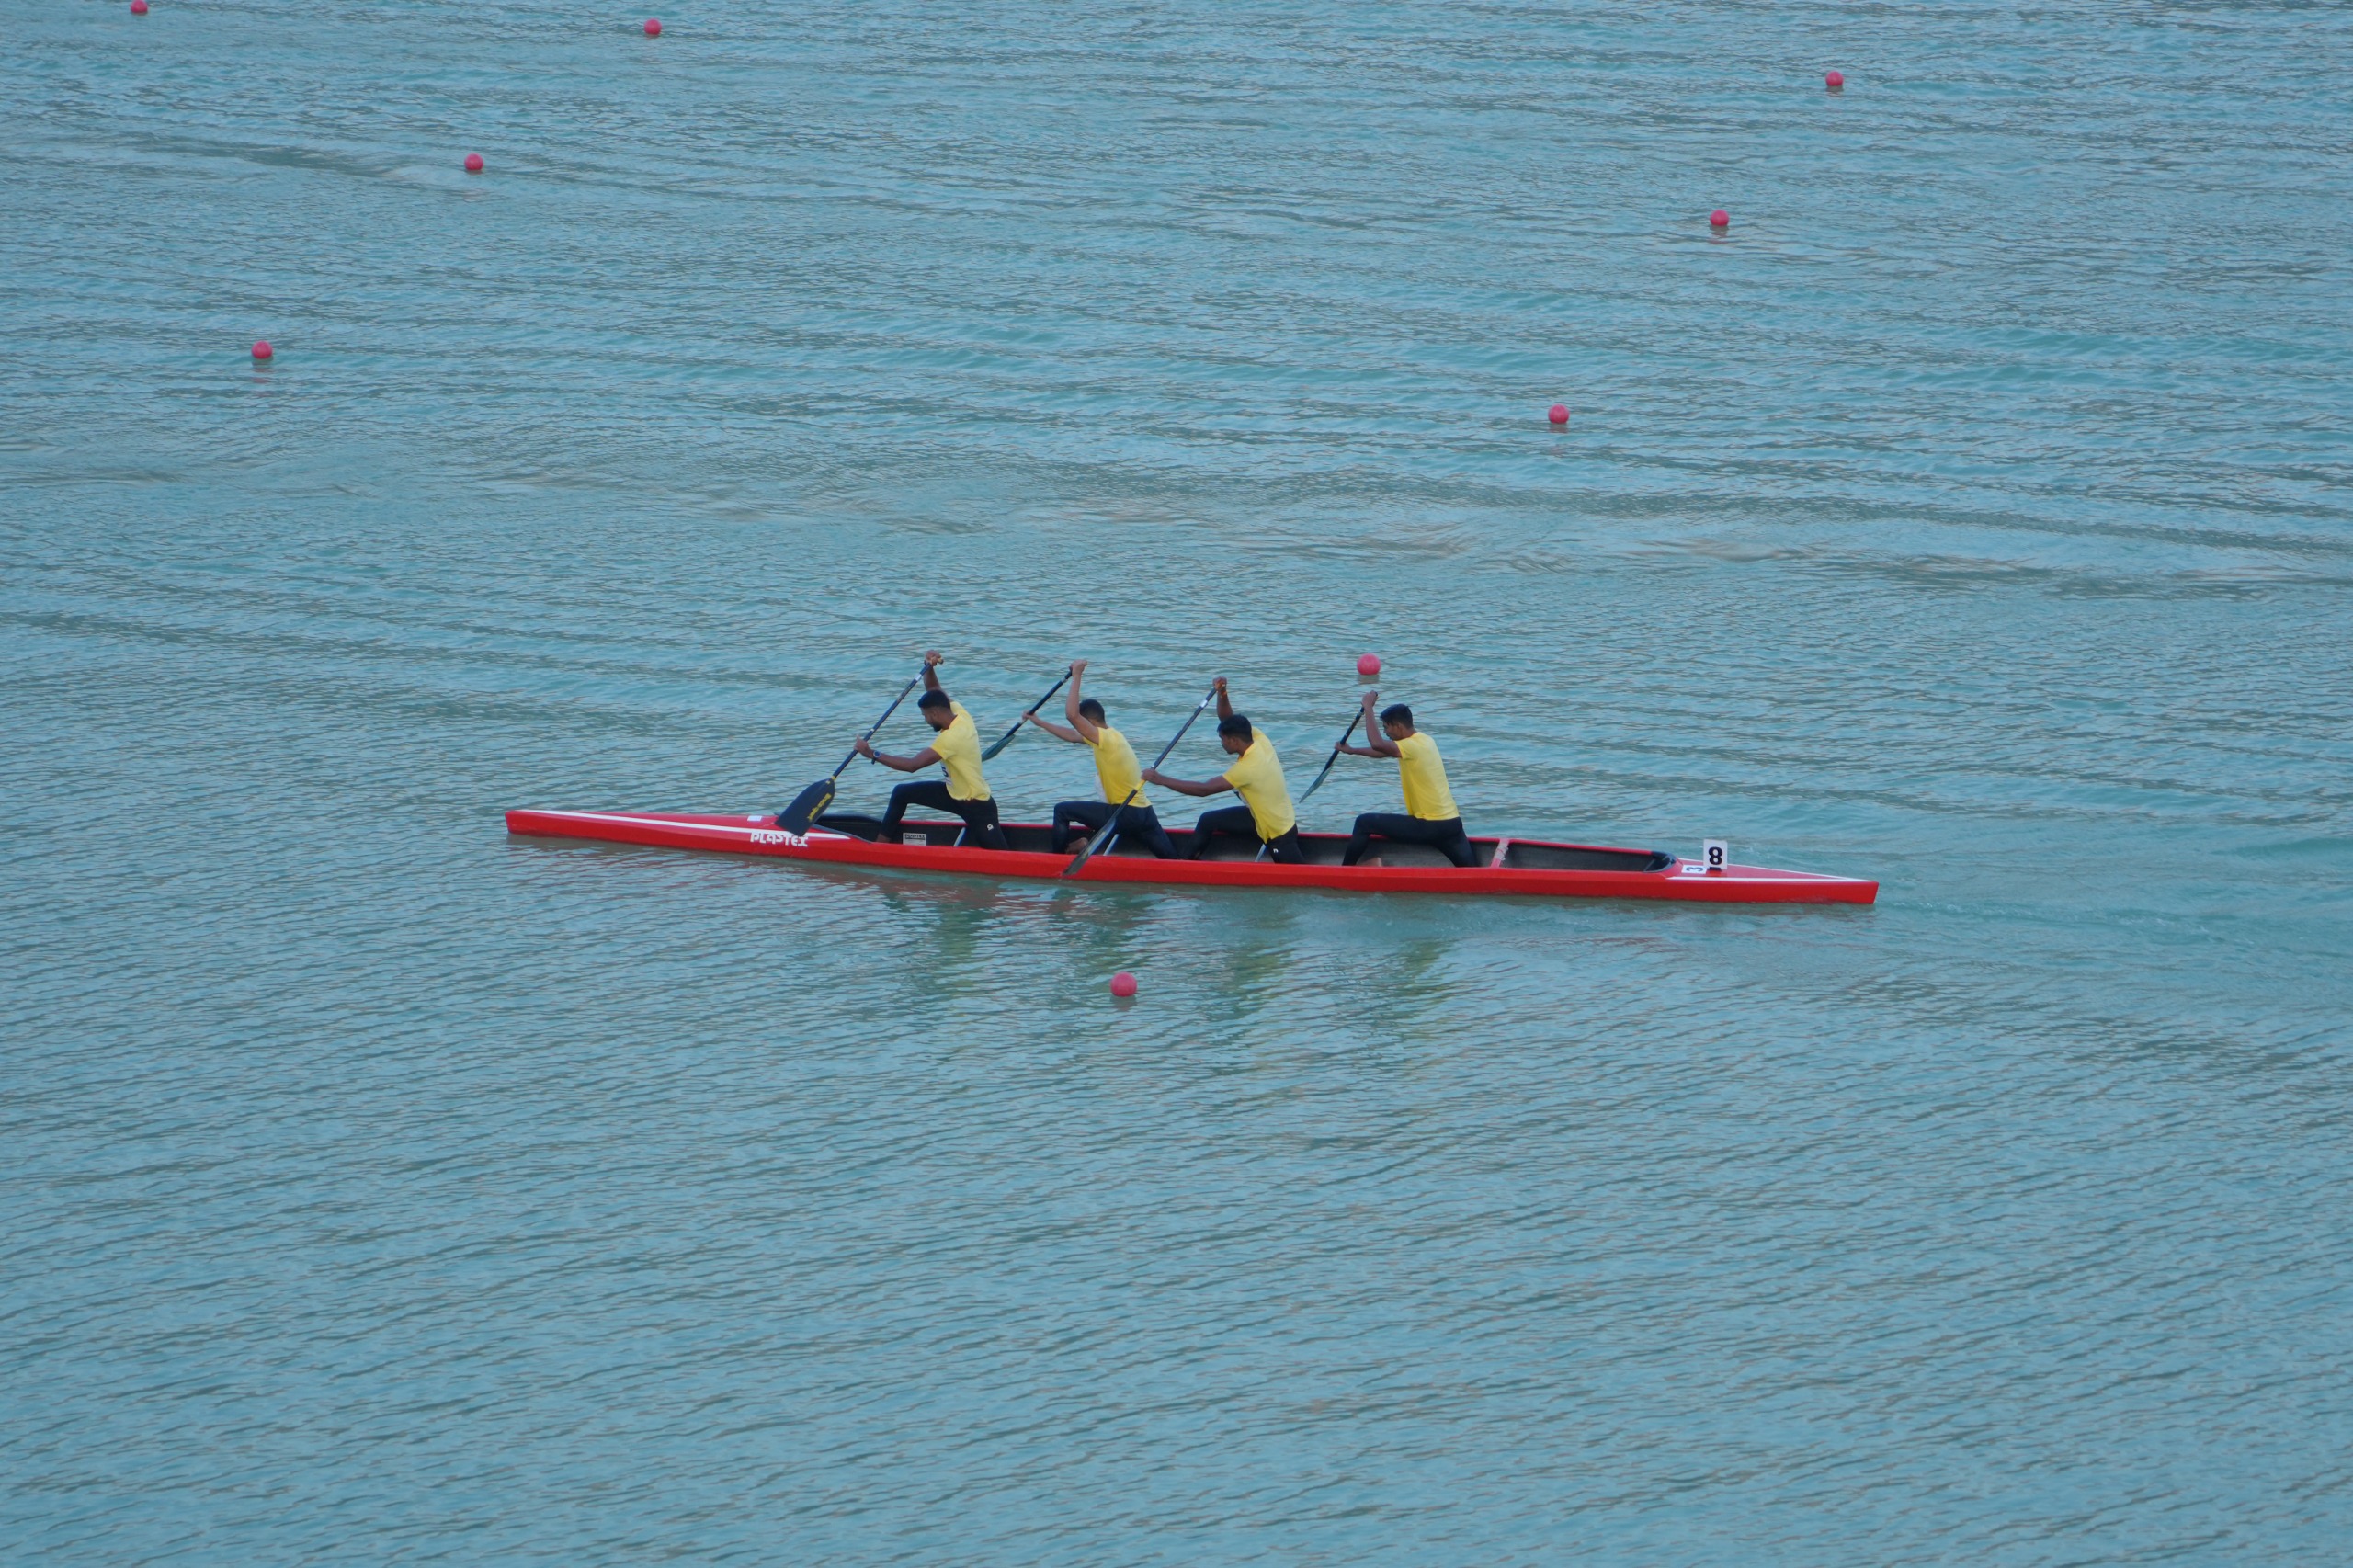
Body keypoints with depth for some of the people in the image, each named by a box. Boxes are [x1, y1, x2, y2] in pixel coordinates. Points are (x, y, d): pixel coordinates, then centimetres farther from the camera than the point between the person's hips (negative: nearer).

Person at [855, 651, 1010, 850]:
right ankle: (880, 846, 14)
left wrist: (872, 754, -28)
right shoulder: (959, 712, -4)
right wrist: (929, 667, -10)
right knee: (901, 793, 8)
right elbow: (934, 692, 12)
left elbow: (912, 765, -31)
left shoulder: (952, 737, -30)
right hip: (956, 794, 10)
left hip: (976, 808, -10)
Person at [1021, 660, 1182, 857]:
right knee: (1171, 861, 8)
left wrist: (1076, 676, -14)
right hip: (1145, 814, 8)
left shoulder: (1104, 738, -13)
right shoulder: (1113, 736, 14)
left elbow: (1071, 714, -23)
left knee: (1063, 811, 4)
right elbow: (1072, 736, 27)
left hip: (1125, 815, -8)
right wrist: (1039, 722, 30)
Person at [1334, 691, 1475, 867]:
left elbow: (1376, 744, -29)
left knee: (1364, 823, 3)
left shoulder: (1412, 747, -14)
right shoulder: (1425, 741, 13)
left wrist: (1368, 708, -16)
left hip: (1428, 826, -8)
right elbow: (1383, 750, 29)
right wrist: (1352, 750, 37)